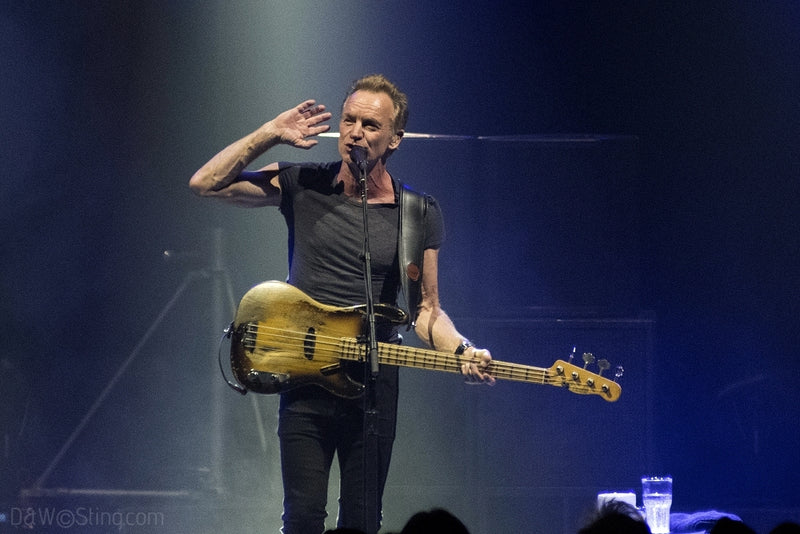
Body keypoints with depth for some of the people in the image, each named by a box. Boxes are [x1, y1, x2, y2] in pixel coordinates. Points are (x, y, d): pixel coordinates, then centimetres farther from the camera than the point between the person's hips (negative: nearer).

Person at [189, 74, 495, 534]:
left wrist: (462, 350, -15)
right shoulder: (303, 186, 2)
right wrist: (271, 135, -6)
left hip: (375, 383, 1)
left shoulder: (418, 213, 3)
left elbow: (426, 310, 5)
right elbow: (205, 183, -3)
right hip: (304, 377, -1)